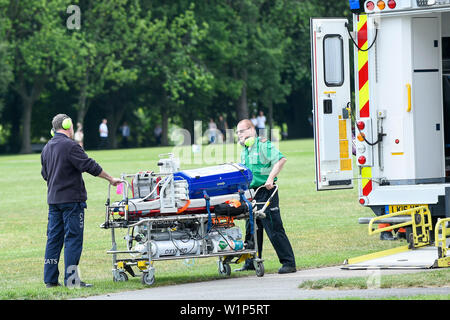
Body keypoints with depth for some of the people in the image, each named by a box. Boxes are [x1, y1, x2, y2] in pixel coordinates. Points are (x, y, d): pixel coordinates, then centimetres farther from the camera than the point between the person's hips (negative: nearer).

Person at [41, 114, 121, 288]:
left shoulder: (47, 148, 12)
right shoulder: (70, 146, -14)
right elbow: (90, 166, -15)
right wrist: (111, 179, -6)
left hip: (53, 199, 8)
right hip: (71, 199, -8)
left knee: (54, 238, 9)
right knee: (73, 238, -5)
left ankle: (50, 279, 9)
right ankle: (71, 279, -7)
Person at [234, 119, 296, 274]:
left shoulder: (263, 145, -10)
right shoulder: (244, 150, 17)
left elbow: (281, 159, -21)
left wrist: (270, 178, -25)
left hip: (266, 192, -9)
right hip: (251, 193, 9)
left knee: (274, 229, -10)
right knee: (251, 230, 12)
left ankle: (288, 263, -8)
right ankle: (251, 263, 21)